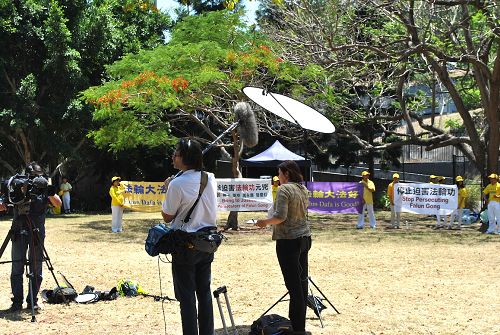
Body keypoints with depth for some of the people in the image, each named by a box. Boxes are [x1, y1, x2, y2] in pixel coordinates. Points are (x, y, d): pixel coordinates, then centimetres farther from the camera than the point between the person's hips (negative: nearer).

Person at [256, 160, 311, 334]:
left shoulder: (284, 189, -14)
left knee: (293, 284, -5)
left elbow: (280, 217, -19)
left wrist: (265, 222, -3)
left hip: (288, 240, -9)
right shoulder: (303, 189, 12)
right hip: (304, 237, 9)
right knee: (302, 281, 13)